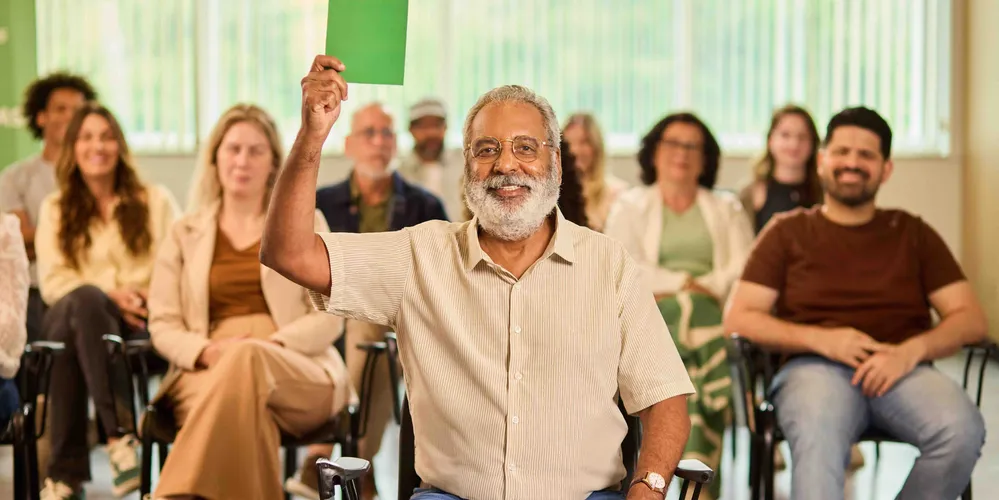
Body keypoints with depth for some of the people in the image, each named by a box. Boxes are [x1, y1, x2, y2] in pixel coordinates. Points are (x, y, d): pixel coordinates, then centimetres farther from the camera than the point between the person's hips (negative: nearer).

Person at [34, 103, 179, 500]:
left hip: (142, 326, -1)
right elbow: (51, 282, 4)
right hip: (71, 317, 1)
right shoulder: (55, 209, 18)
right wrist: (108, 295, -15)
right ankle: (121, 433, -44)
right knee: (83, 300, -38)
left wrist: (145, 297, -16)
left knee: (71, 337, -36)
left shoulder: (155, 201, 16)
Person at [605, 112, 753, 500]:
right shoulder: (628, 206, 20)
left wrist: (706, 289, -11)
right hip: (649, 315, -1)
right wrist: (683, 284, -8)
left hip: (714, 313, 1)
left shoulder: (727, 208, 25)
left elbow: (745, 270, 9)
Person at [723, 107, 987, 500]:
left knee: (962, 431, -32)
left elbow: (970, 319, 12)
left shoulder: (913, 233, 20)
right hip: (815, 368, -2)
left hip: (902, 371, 2)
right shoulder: (788, 232, 16)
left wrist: (912, 350, -10)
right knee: (817, 441, -38)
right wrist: (820, 339, -9)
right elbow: (738, 319, 8)